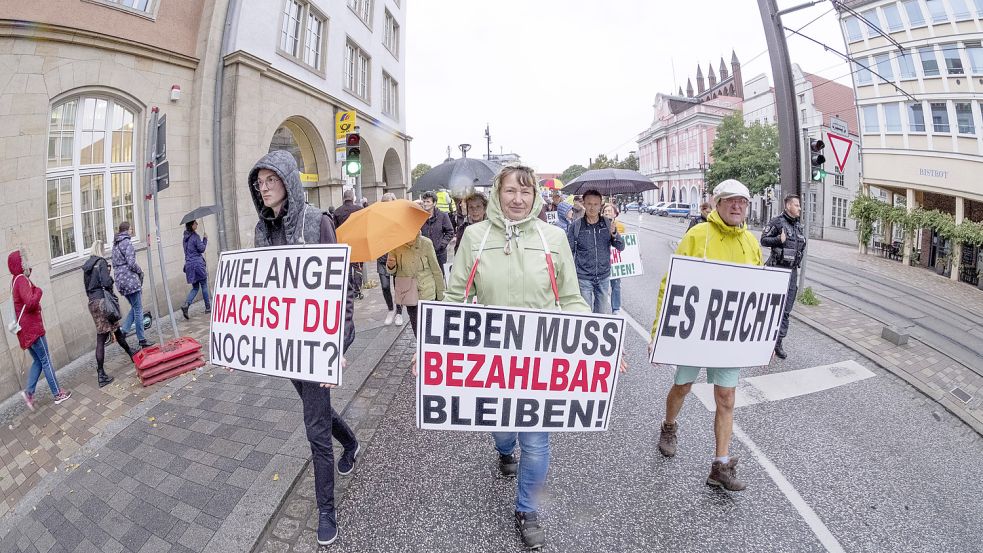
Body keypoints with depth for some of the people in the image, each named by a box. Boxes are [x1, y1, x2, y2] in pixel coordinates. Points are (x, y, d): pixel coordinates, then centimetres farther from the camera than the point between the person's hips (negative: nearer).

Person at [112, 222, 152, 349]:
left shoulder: (115, 245, 15)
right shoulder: (127, 243, -12)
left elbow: (114, 264, 19)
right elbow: (131, 263, -18)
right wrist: (140, 271, -3)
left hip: (120, 281, 9)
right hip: (130, 280, -9)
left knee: (134, 307, 19)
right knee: (138, 309, -2)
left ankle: (123, 330, 6)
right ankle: (142, 340, 2)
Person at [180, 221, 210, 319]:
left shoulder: (186, 237, 12)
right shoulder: (195, 236, -12)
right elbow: (201, 249, -11)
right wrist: (205, 239, 1)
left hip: (189, 264, 7)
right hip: (197, 263, -7)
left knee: (195, 287, 13)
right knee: (204, 285, 6)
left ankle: (186, 304, -8)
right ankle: (208, 307, 12)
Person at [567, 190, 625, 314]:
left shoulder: (608, 223, 1)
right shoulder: (575, 226, -6)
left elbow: (621, 247, 2)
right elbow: (569, 252, -1)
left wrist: (614, 234, -18)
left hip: (604, 277, 3)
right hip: (583, 278, -2)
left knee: (602, 312, 13)